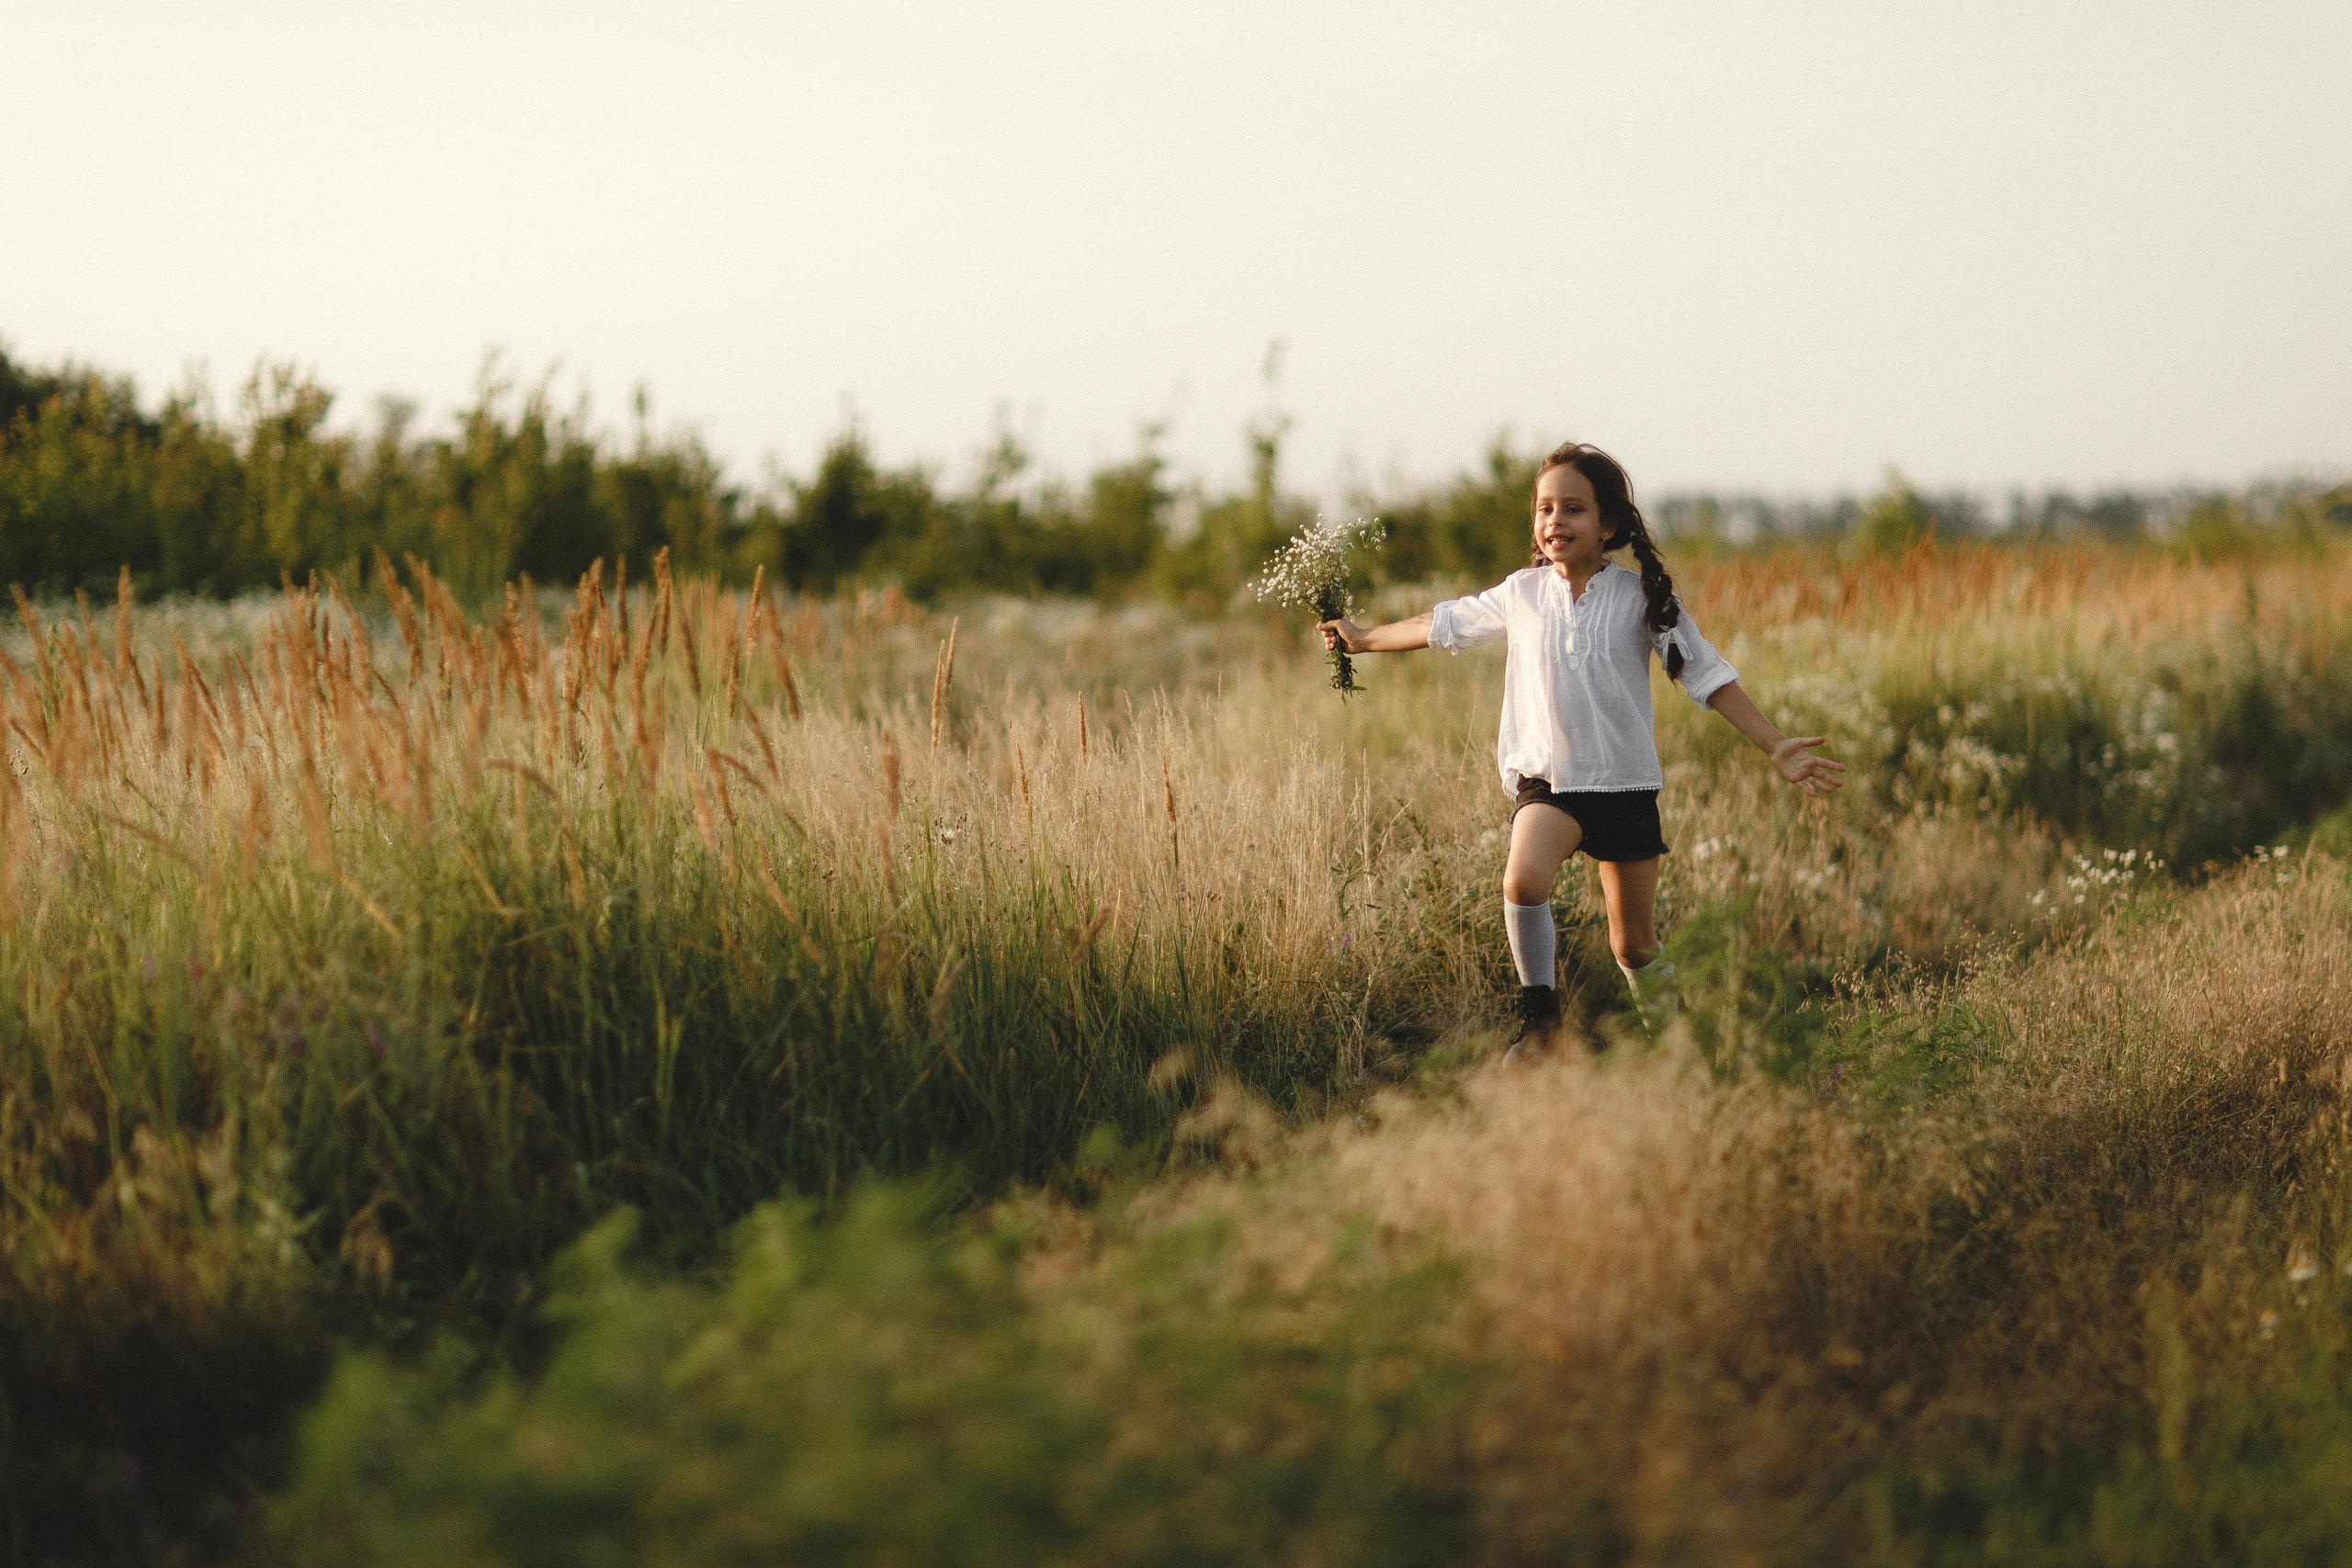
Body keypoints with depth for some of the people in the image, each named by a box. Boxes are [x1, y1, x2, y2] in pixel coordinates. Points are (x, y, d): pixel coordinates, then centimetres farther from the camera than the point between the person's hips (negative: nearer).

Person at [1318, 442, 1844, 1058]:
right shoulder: (1521, 594, 3)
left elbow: (1708, 676, -2)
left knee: (1634, 944, 5)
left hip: (1625, 784, -1)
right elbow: (1445, 625, 20)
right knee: (1523, 879, -29)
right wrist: (1364, 638, 29)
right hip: (1547, 779, 1)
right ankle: (1540, 1017, -13)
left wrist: (1777, 748, -8)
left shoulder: (1641, 597, -3)